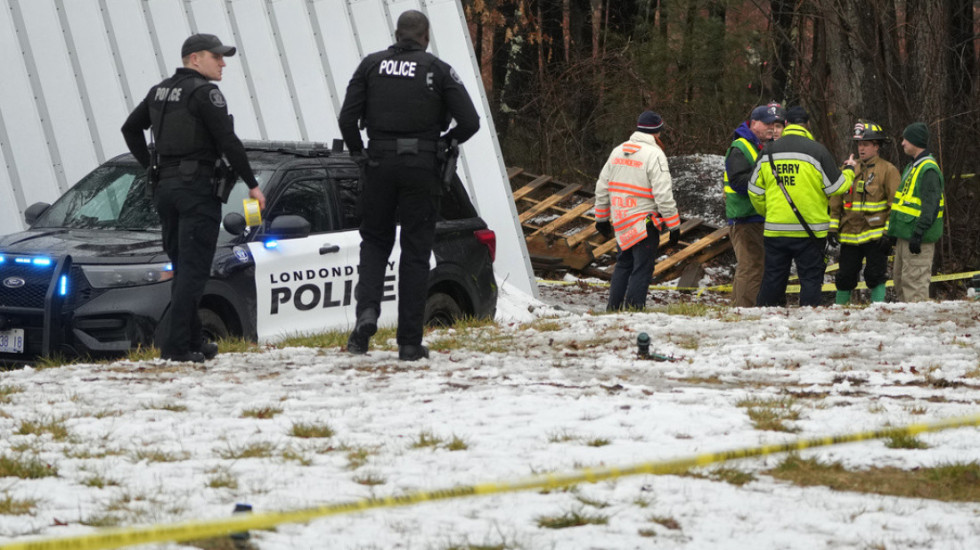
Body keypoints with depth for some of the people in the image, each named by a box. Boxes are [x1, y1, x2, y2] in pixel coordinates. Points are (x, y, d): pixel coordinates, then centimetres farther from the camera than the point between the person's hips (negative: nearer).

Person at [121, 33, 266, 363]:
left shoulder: (160, 91, 13)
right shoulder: (204, 92, -11)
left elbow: (130, 129, 22)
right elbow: (228, 141, -15)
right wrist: (252, 184, -8)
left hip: (166, 187, 8)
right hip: (198, 187, -8)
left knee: (183, 269, 15)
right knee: (193, 270, -7)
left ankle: (192, 340, 19)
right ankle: (177, 345, -13)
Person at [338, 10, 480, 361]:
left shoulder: (372, 65, 3)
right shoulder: (438, 70, -1)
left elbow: (347, 117, -4)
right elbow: (470, 122, -6)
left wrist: (358, 153, 10)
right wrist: (446, 142, 12)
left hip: (380, 163, 1)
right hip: (422, 166, -1)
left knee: (375, 241, 17)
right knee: (415, 251, 5)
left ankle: (367, 310, -9)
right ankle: (409, 342, 4)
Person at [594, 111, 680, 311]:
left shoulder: (618, 151, 10)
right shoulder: (654, 155, -13)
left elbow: (602, 188, 15)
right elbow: (663, 194, -18)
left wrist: (602, 218, 24)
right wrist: (674, 225, -13)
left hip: (622, 223, 7)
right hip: (645, 223, -7)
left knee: (623, 265, 19)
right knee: (642, 268, -3)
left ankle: (613, 309, 20)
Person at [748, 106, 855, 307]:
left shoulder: (768, 152, 4)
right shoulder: (816, 151, -7)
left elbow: (755, 190, 8)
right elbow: (835, 188, -3)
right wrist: (849, 171, 17)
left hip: (775, 229, 3)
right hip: (810, 229, -3)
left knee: (773, 278, 10)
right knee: (810, 278, 3)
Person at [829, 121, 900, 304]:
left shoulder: (888, 171, -3)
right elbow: (836, 201, 14)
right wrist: (833, 227, 7)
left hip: (875, 234, -4)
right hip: (850, 234, 4)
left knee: (876, 276, -4)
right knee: (845, 276, 10)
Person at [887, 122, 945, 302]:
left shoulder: (928, 169, -16)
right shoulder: (913, 167, 17)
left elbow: (930, 206, -22)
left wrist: (918, 234, -26)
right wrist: (894, 232, 24)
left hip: (919, 239, -11)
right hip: (905, 235, 11)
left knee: (914, 281, -10)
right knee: (900, 280, 15)